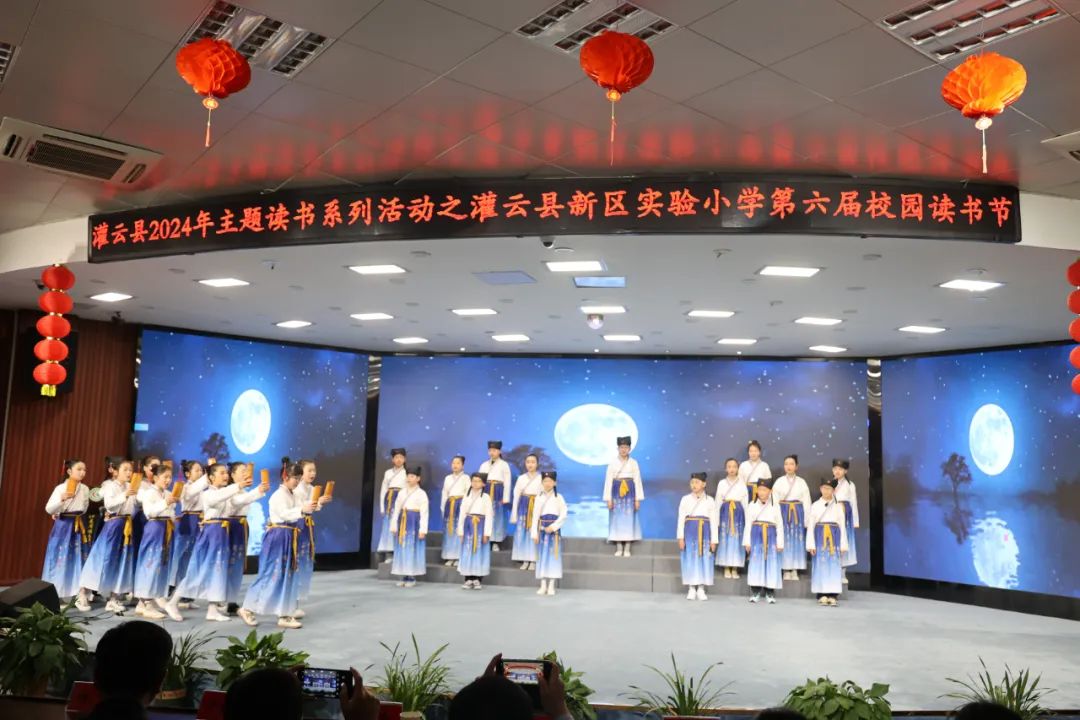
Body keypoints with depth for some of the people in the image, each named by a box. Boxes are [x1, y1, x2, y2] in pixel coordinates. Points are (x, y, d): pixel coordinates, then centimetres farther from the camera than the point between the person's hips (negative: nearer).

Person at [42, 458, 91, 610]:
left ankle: (80, 596, 1)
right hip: (63, 526, -3)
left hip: (79, 526, 3)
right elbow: (48, 509, -13)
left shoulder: (85, 489, 5)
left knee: (80, 560, 1)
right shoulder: (60, 488, -8)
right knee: (61, 559, 1)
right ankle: (55, 595, 13)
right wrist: (61, 499, -26)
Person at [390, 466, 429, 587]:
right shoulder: (402, 493, 12)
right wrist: (394, 525, 6)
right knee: (403, 549, 6)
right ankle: (404, 576, 13)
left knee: (413, 549, -2)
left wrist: (422, 529, -13)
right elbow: (396, 510, 13)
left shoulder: (421, 494, -2)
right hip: (403, 522, 5)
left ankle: (412, 578, 5)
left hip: (414, 522, -5)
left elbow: (424, 513, -7)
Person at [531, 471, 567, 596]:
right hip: (542, 529, 2)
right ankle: (543, 585, 7)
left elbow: (563, 515, -4)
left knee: (553, 555, -3)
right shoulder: (539, 498, 8)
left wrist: (553, 526, -14)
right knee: (542, 555, 2)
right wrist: (534, 533, -1)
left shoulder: (558, 497, 2)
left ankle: (551, 586, 0)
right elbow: (535, 516, 6)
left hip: (553, 529, -2)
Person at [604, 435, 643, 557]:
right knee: (617, 519, 0)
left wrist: (638, 499, -2)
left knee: (629, 519, -1)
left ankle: (627, 548, 5)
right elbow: (608, 481, 0)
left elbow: (637, 480, 2)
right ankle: (619, 548, 6)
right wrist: (608, 498, -6)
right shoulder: (612, 463, 1)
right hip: (616, 492, 0)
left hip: (629, 493, 0)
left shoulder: (634, 463, 3)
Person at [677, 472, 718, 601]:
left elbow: (713, 521, 5)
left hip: (704, 532, 1)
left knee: (704, 559, 1)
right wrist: (680, 537, -7)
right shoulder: (685, 499, 3)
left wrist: (713, 540, 0)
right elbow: (681, 519, 0)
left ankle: (701, 589, 10)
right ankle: (691, 589, 9)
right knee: (690, 559, 1)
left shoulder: (710, 501, 6)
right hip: (690, 531, -1)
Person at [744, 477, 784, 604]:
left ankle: (770, 592, 9)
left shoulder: (775, 506, 5)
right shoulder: (752, 505, 4)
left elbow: (780, 526, 6)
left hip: (770, 537, 0)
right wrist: (747, 542, 0)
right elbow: (748, 525, 4)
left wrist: (780, 543, 0)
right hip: (756, 536, 0)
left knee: (771, 564, 1)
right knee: (756, 563, 0)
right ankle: (755, 591, 7)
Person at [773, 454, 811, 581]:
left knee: (797, 540, 2)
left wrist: (807, 519, -1)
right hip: (783, 512, -1)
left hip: (798, 512, 1)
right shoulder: (779, 482, 2)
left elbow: (806, 501, 4)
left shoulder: (802, 482, 5)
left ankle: (795, 570, 10)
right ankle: (786, 570, 8)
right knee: (785, 540, 0)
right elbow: (774, 501, 0)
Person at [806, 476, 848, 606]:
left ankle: (832, 595, 3)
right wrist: (811, 544, -5)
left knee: (834, 566, -1)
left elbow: (842, 526, 7)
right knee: (821, 565, -2)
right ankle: (822, 595, 3)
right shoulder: (815, 505, 4)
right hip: (820, 537, -1)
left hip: (834, 537, 1)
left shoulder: (838, 506, 7)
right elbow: (810, 526, 2)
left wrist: (843, 545, 2)